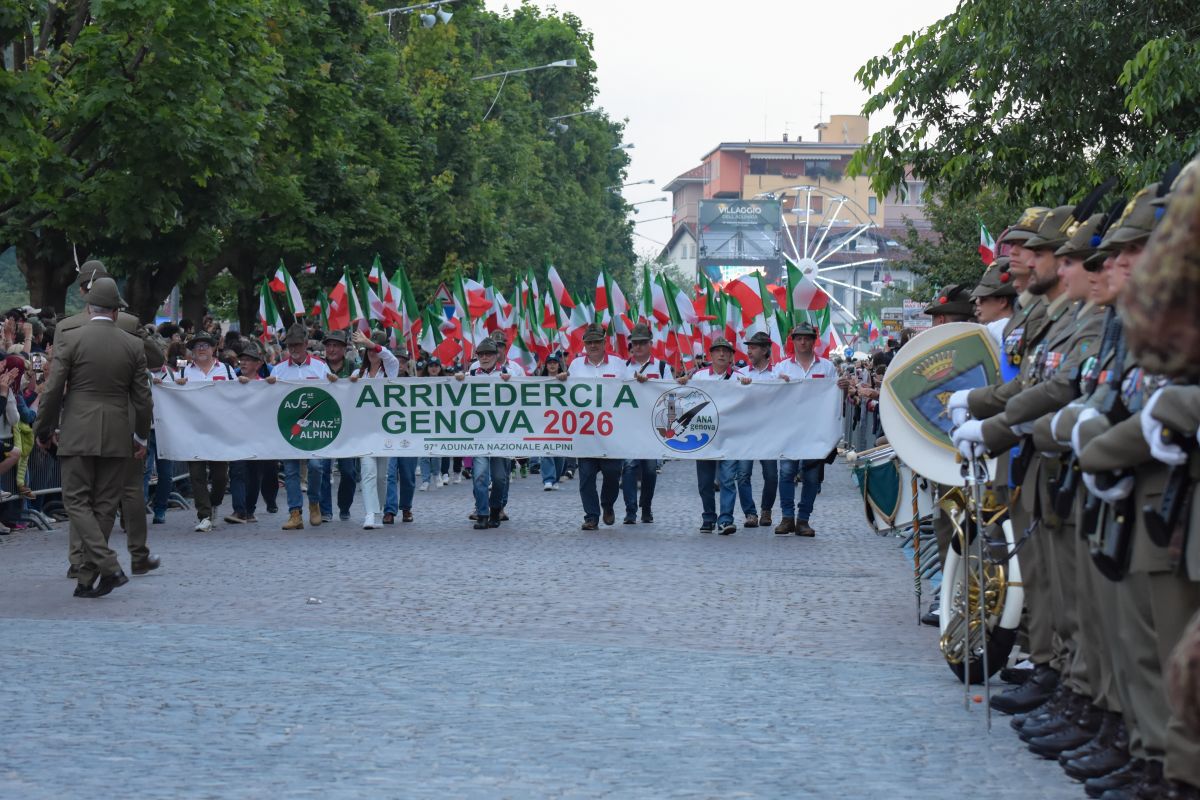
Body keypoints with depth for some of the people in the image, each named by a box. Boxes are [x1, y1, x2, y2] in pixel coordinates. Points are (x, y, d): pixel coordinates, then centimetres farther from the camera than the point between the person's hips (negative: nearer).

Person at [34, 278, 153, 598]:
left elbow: (52, 391, -5)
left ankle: (109, 567, -16)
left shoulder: (70, 341, -6)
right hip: (116, 438, 3)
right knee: (105, 506, 8)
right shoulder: (133, 346, 2)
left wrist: (43, 430, 8)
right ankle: (88, 579, 11)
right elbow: (143, 399, 6)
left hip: (77, 434, -3)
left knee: (77, 501, 1)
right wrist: (141, 436, 19)